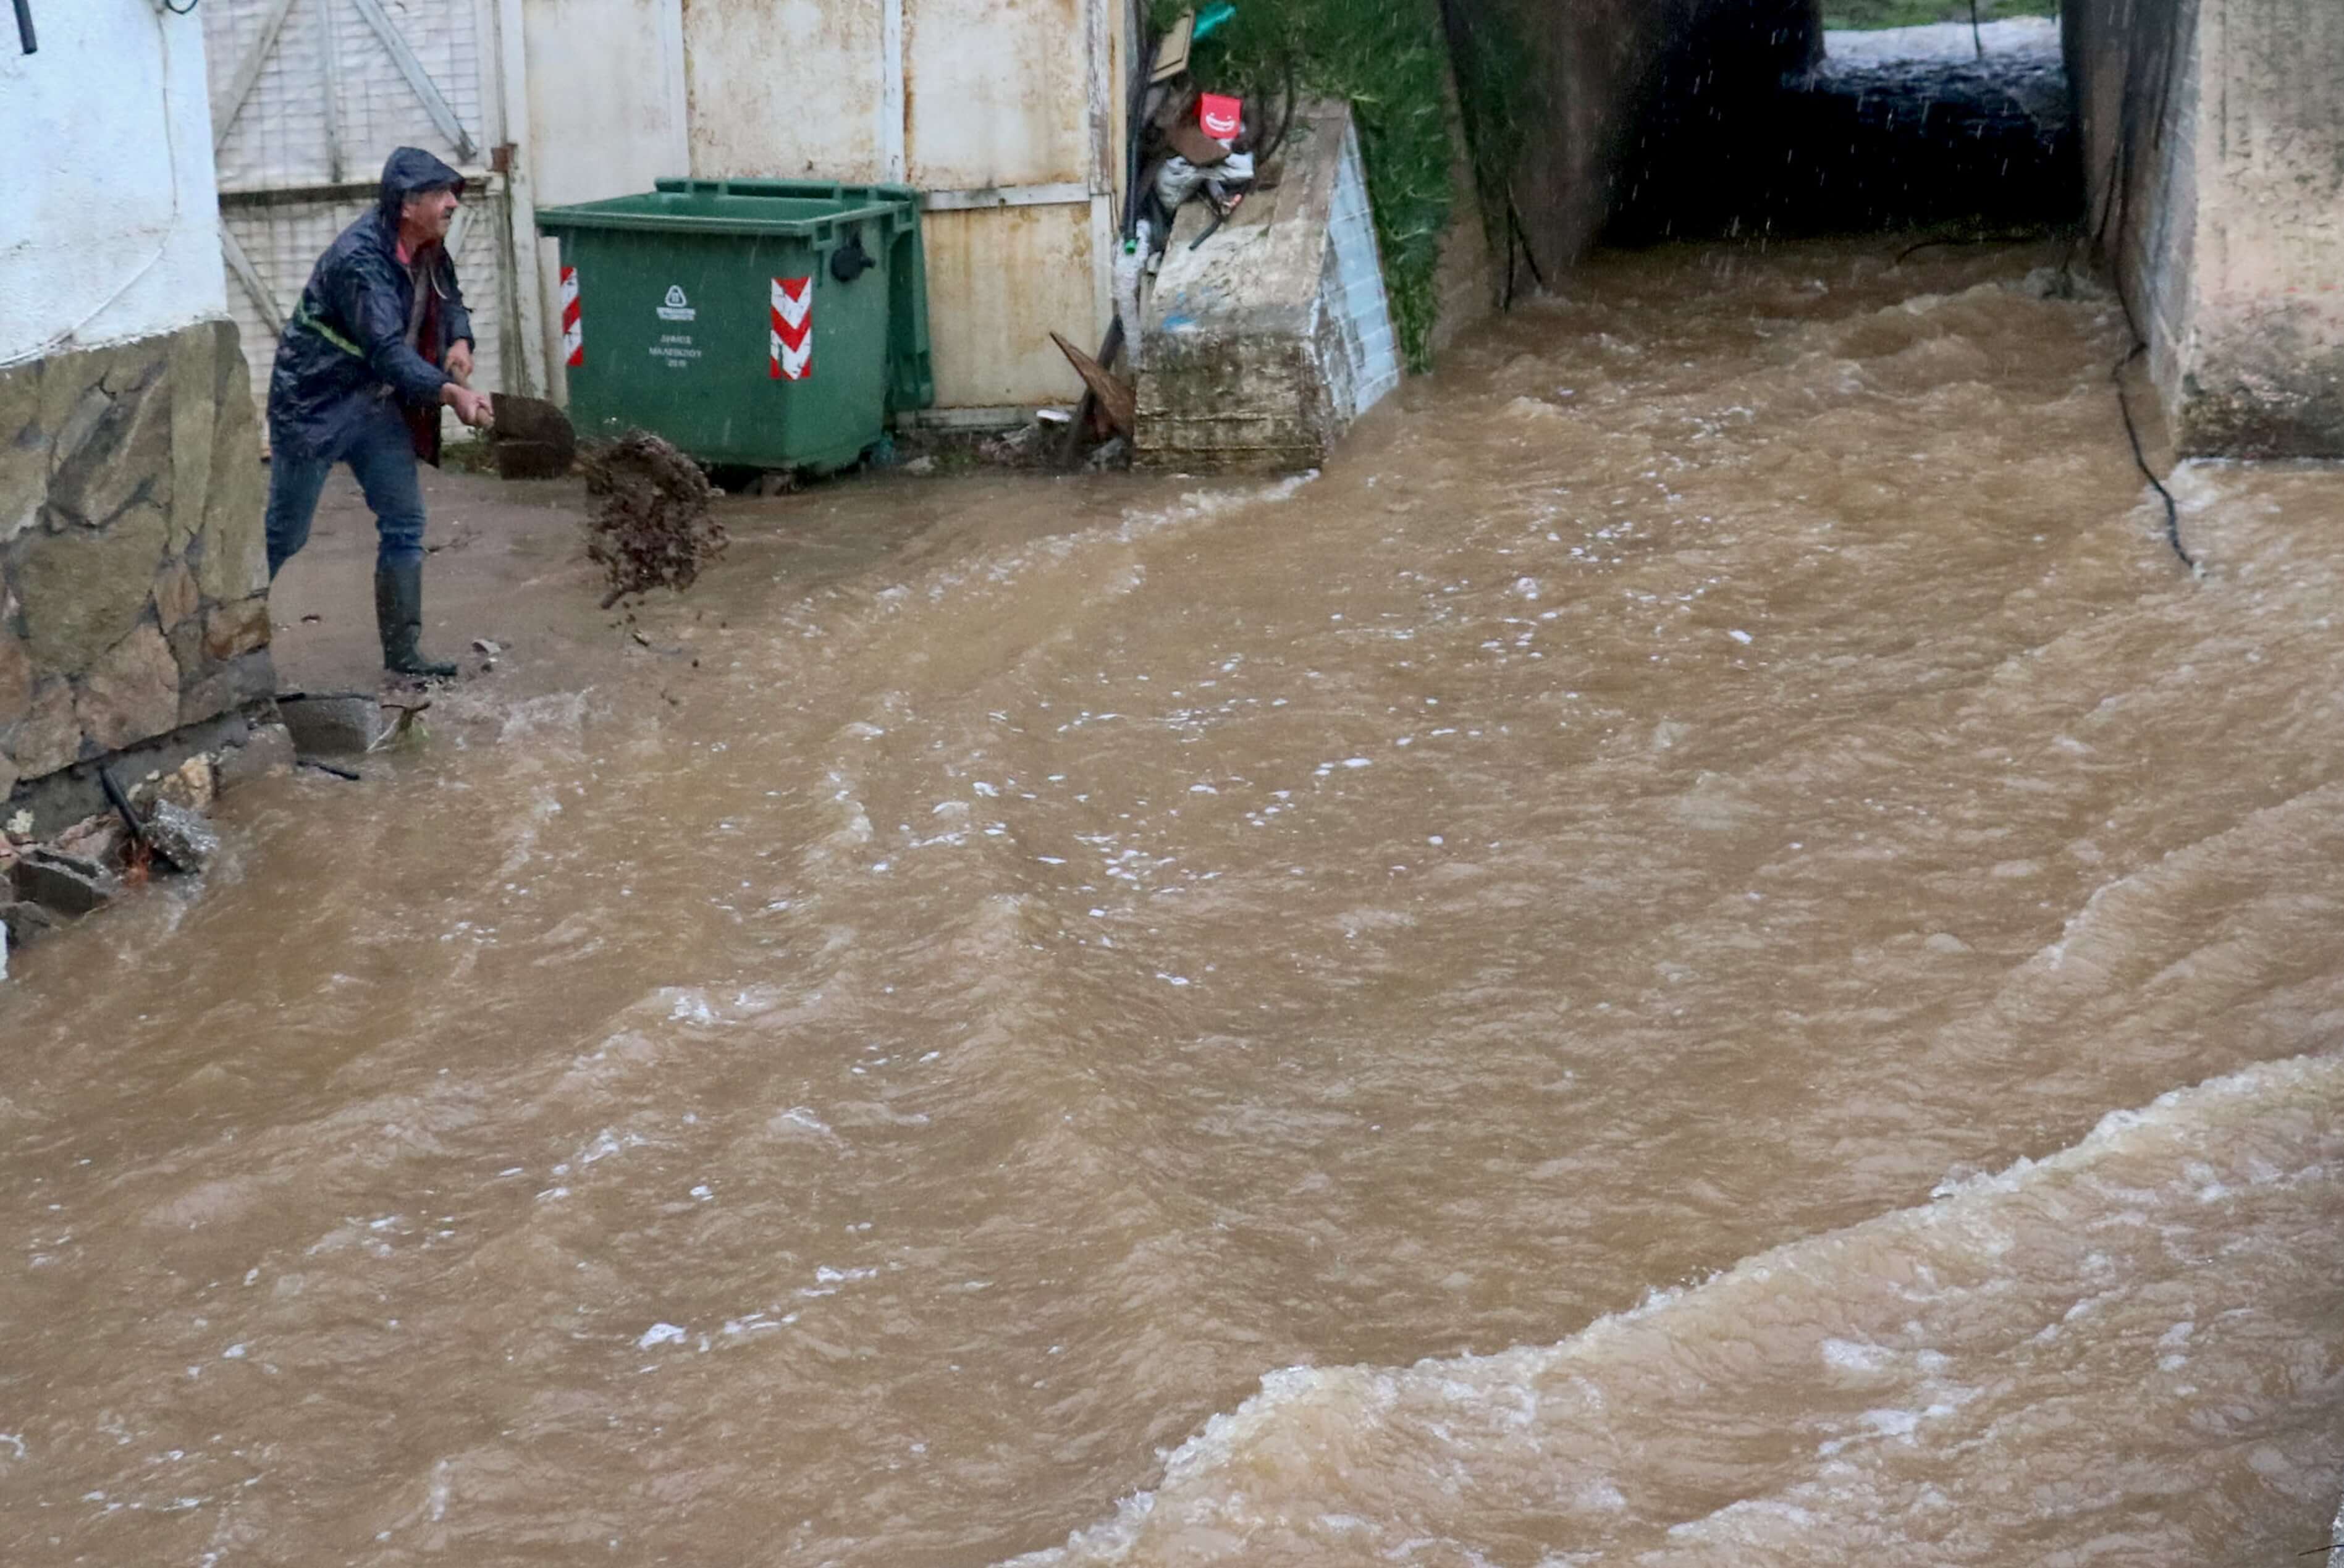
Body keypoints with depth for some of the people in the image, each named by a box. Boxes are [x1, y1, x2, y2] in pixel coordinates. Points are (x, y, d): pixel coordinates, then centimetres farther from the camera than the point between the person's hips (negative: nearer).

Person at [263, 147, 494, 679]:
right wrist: (451, 394, -48)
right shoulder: (360, 258, -28)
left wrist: (460, 341, -7)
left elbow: (449, 301, 17)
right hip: (315, 404, -8)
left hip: (378, 404, 8)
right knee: (283, 535, 1)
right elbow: (388, 351, -36)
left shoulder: (429, 251, -2)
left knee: (404, 523, 3)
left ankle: (402, 651, 9)